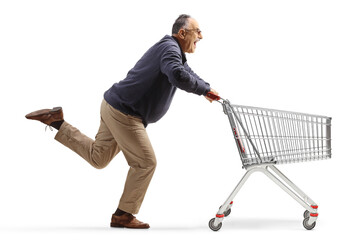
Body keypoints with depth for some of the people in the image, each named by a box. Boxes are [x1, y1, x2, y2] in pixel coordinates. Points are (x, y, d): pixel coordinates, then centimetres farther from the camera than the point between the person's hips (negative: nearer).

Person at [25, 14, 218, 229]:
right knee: (145, 163, -3)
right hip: (124, 113, -10)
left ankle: (56, 120, 16)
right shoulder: (169, 48, -16)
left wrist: (206, 90, 22)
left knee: (98, 157, 18)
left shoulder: (174, 51, 17)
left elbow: (188, 73, 35)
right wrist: (205, 89, -20)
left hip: (114, 107, 10)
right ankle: (123, 215, 8)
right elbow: (178, 76, -35)